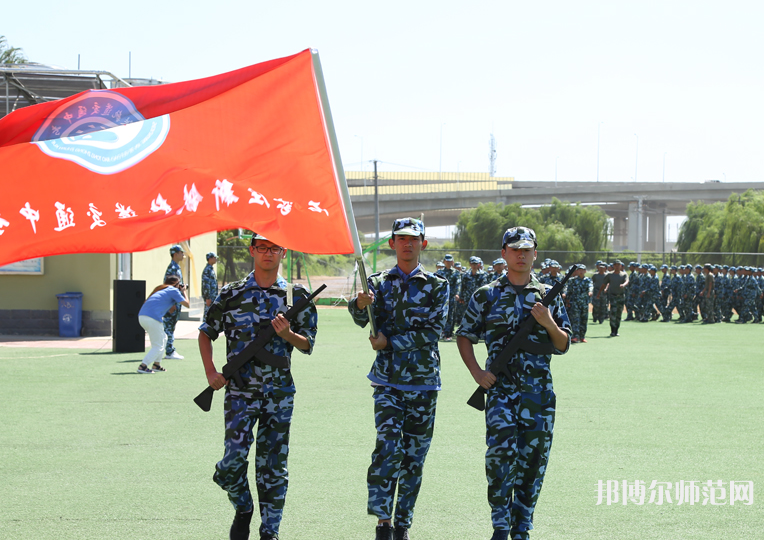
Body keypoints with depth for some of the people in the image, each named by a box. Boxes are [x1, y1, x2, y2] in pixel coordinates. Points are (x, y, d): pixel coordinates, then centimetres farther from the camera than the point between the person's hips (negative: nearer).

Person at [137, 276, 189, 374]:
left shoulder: (161, 289, 28)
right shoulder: (174, 290, 5)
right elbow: (186, 304, 6)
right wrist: (184, 292, 23)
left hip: (141, 316, 8)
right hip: (152, 318, -8)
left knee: (163, 339, 24)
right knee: (158, 346, 0)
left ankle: (156, 364, 23)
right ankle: (143, 366, -13)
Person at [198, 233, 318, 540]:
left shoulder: (296, 296, 5)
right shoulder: (231, 294, 4)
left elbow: (308, 345, 6)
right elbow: (206, 333, 12)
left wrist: (287, 334, -15)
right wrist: (210, 372, 0)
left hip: (279, 392, 1)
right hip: (239, 391, -1)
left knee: (273, 464, 3)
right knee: (234, 458, -8)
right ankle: (243, 510, 20)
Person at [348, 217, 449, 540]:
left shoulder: (437, 286, 3)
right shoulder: (379, 282, 7)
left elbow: (433, 331, -7)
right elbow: (364, 320, -8)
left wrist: (390, 342, -12)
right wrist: (360, 305, -31)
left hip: (423, 382, 1)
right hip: (387, 380, -1)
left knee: (414, 455, 6)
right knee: (388, 446, -16)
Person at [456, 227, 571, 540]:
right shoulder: (487, 296, 7)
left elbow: (563, 346, 12)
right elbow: (464, 336, 11)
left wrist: (548, 323, -8)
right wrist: (476, 372, -3)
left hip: (539, 390, 2)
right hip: (500, 386, -2)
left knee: (533, 458, 3)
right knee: (501, 452, -15)